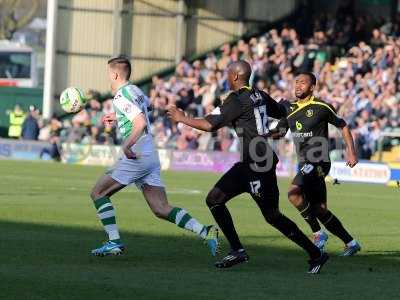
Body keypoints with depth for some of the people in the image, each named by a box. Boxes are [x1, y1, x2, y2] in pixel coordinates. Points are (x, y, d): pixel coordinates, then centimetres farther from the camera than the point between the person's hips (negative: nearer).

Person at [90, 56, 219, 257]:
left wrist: (127, 146, -27)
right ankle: (205, 232, -11)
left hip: (136, 156, -9)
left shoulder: (121, 96, -11)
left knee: (98, 193, 4)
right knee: (161, 209, 4)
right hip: (151, 156, 9)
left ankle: (114, 242, -1)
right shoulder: (135, 91, 17)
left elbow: (141, 122, -24)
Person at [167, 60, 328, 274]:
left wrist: (182, 119, -3)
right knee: (214, 200, 7)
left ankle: (315, 254, 4)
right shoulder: (260, 96, 10)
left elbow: (210, 125, -15)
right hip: (248, 164, 9)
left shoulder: (237, 100, -14)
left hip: (258, 165, -9)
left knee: (272, 216, -3)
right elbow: (284, 114, 20)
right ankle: (237, 250, 9)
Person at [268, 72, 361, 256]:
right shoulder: (290, 110, 11)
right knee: (320, 209, 7)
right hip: (304, 164, 7)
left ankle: (318, 233, -13)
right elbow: (279, 132, 11)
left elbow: (343, 126, 4)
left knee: (294, 193, -25)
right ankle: (351, 243, 19)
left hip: (318, 162, -7)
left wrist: (351, 152, -1)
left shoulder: (321, 107, -5)